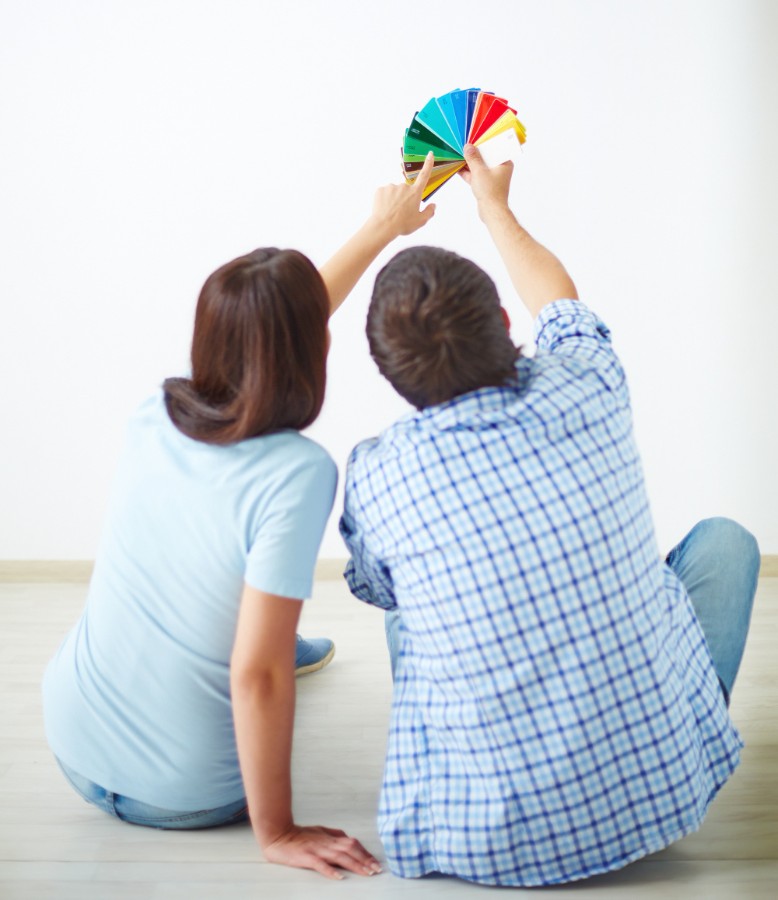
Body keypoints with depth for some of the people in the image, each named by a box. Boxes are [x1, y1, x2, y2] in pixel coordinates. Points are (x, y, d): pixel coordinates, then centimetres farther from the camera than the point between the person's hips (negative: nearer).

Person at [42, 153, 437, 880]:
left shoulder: (155, 416, -10)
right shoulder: (296, 474, -27)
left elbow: (272, 327, 7)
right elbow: (256, 676, -27)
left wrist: (381, 229, 21)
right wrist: (276, 832, -14)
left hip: (75, 749, 4)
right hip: (184, 800, -4)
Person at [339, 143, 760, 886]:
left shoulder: (375, 476, -14)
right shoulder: (585, 393, -10)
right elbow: (558, 302, 16)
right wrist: (495, 206, 34)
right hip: (659, 798, 0)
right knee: (724, 539, 22)